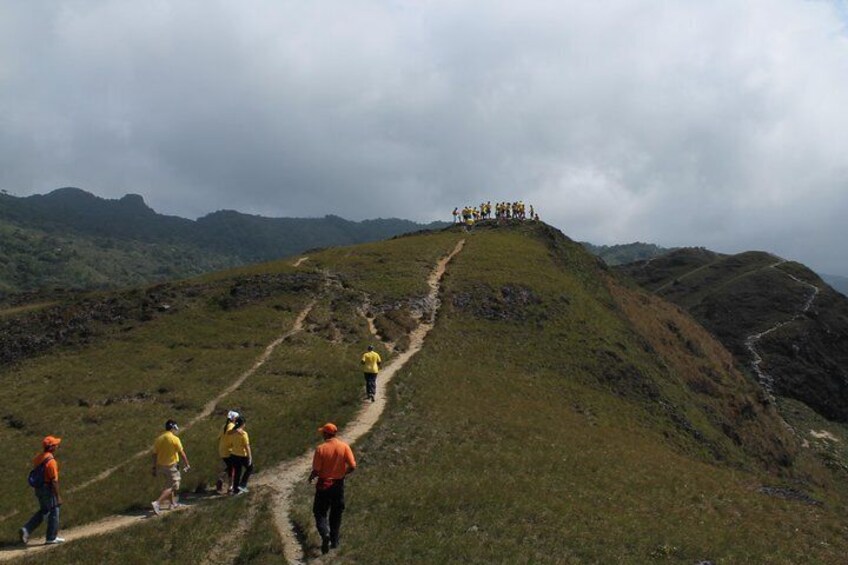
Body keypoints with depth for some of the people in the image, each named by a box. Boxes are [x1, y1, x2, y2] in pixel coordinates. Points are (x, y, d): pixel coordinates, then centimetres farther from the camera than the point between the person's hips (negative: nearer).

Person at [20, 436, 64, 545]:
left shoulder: (37, 458, 5)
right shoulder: (51, 461, -22)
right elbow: (54, 480, -22)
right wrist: (58, 496, -16)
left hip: (38, 488, 8)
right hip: (48, 490, -8)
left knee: (43, 511, 23)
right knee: (53, 512, 6)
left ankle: (26, 530, 11)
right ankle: (51, 538, 15)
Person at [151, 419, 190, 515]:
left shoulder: (158, 439, 2)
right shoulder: (175, 439, -14)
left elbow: (155, 454, 4)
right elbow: (182, 453, -11)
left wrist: (154, 468, 12)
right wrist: (187, 465, -1)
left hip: (160, 466, 6)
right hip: (171, 466, -6)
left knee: (167, 485, 22)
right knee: (170, 487, -1)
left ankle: (172, 503, 32)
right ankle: (157, 503, -17)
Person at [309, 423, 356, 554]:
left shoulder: (321, 449, -14)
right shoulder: (344, 447, -7)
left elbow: (316, 470, -14)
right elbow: (352, 467, -10)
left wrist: (311, 477, 8)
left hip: (324, 485, -3)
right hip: (338, 484, 3)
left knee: (320, 512, 10)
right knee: (336, 514, 18)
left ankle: (325, 533, -15)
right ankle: (334, 541, 23)